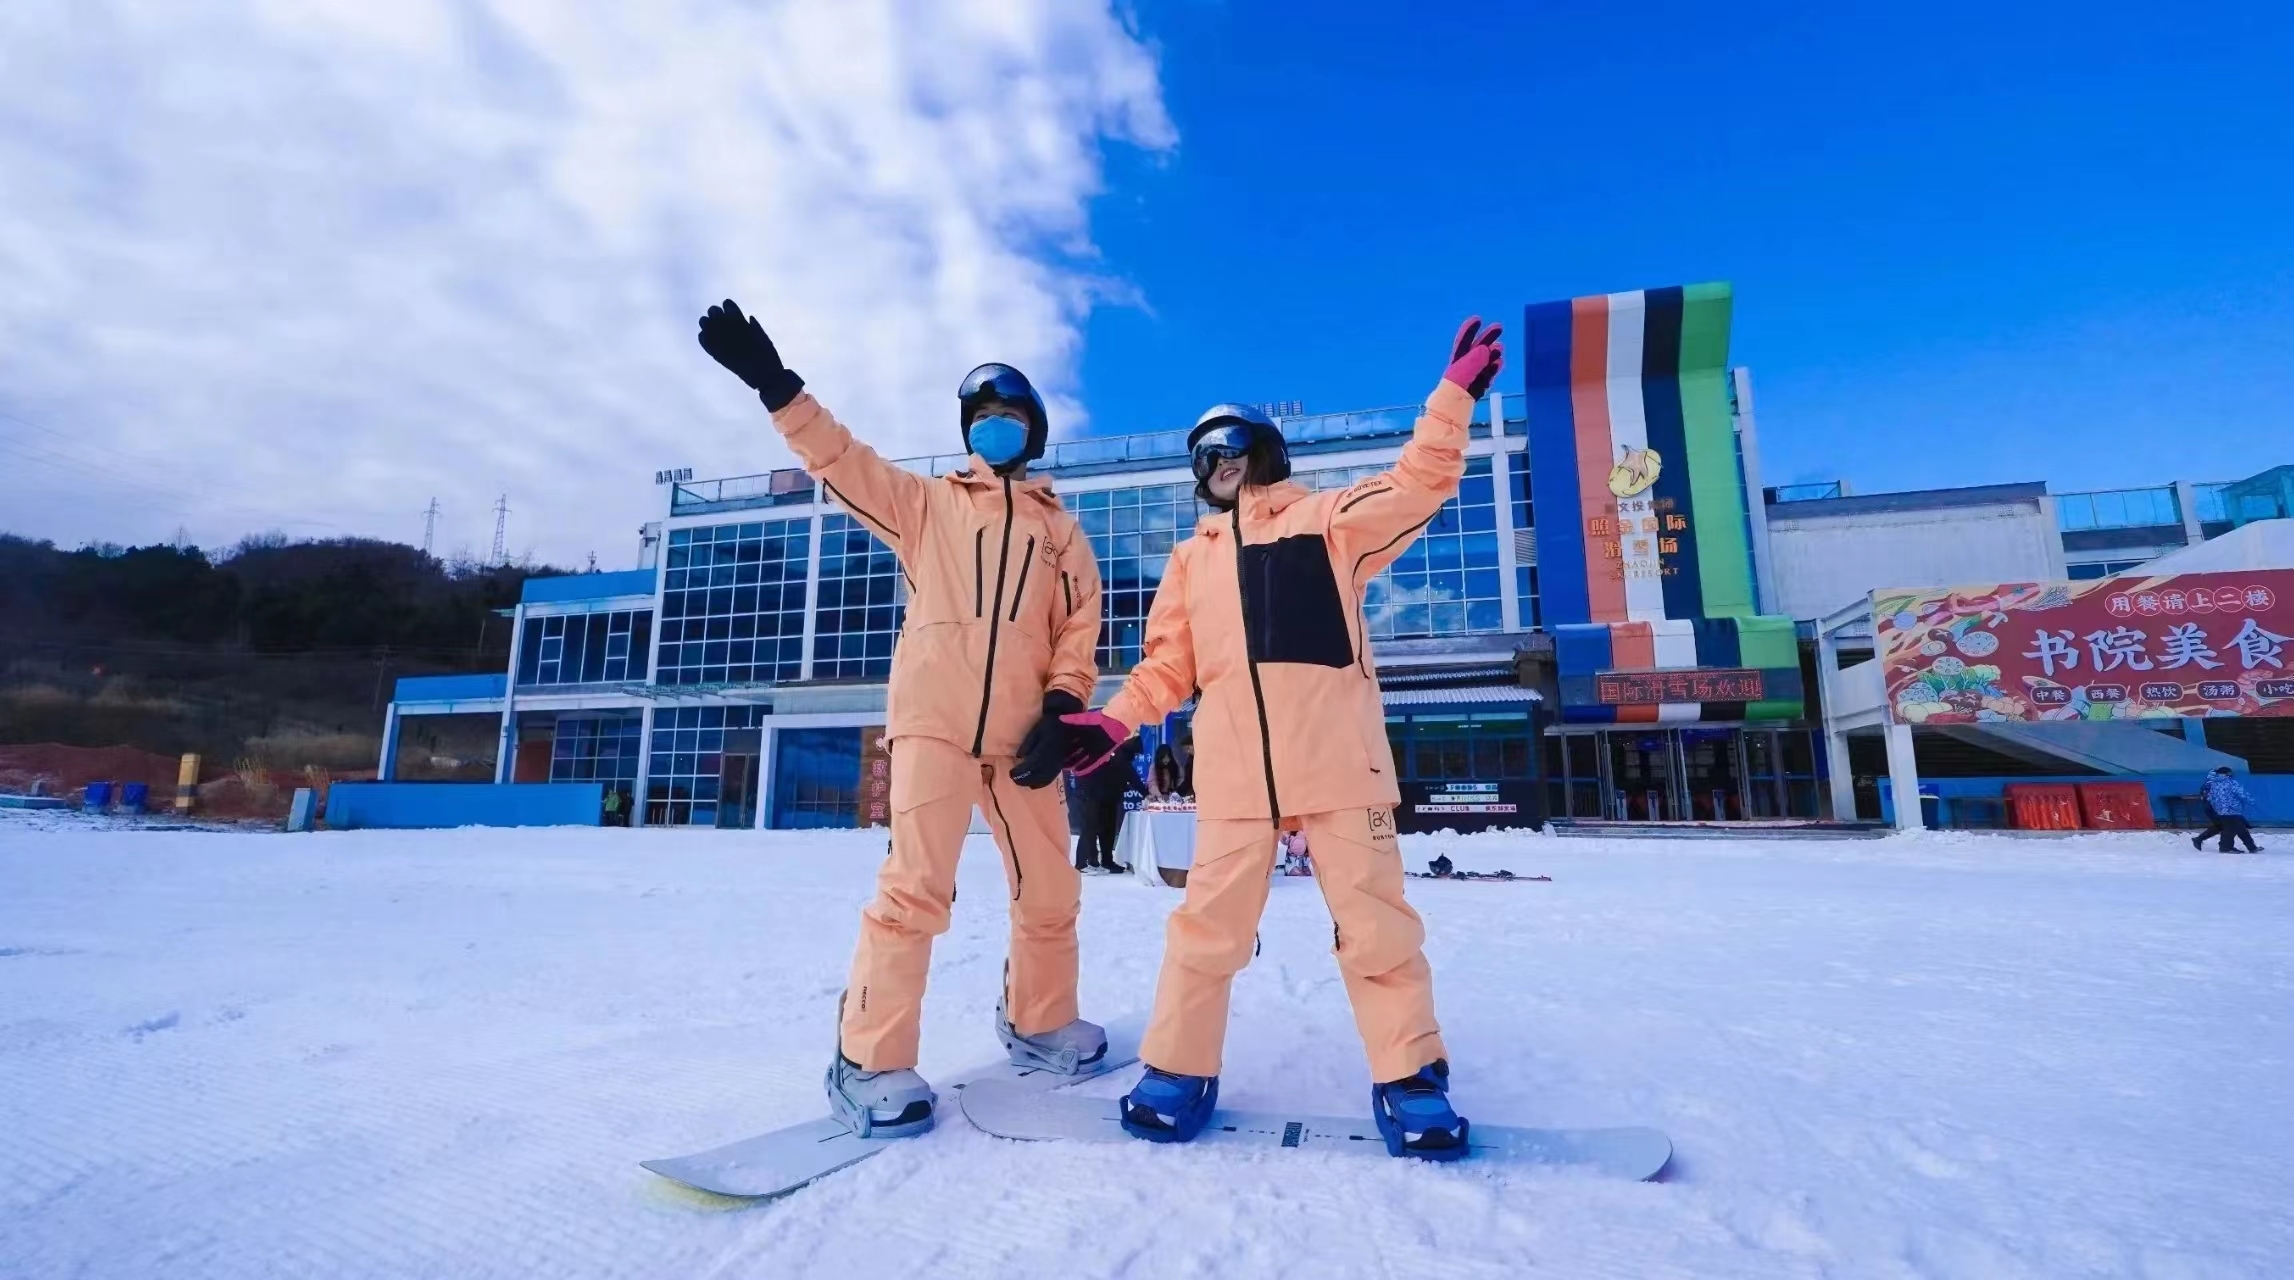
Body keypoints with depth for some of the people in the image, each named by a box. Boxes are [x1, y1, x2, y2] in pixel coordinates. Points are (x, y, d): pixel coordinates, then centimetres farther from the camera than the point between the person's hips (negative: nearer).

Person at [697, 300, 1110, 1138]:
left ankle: (1038, 1023, 30)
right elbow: (841, 460, 6)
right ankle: (869, 1062, 2)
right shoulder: (926, 503, 15)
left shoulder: (1059, 529, 17)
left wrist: (1064, 708, -2)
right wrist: (774, 385, -6)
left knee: (1049, 893, 8)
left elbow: (1080, 624, 11)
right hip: (934, 720, -2)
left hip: (1022, 733, 3)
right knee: (915, 890, -12)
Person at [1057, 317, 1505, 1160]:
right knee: (1209, 921, 4)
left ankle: (1409, 1079, 20)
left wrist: (1457, 391, -5)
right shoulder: (1192, 556, 23)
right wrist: (1115, 720, 6)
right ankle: (1179, 1070, 19)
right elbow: (1169, 660, 19)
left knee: (1373, 917, 5)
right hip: (1234, 768, 3)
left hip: (1338, 757, -2)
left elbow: (1420, 483, 3)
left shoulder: (1326, 518, 13)